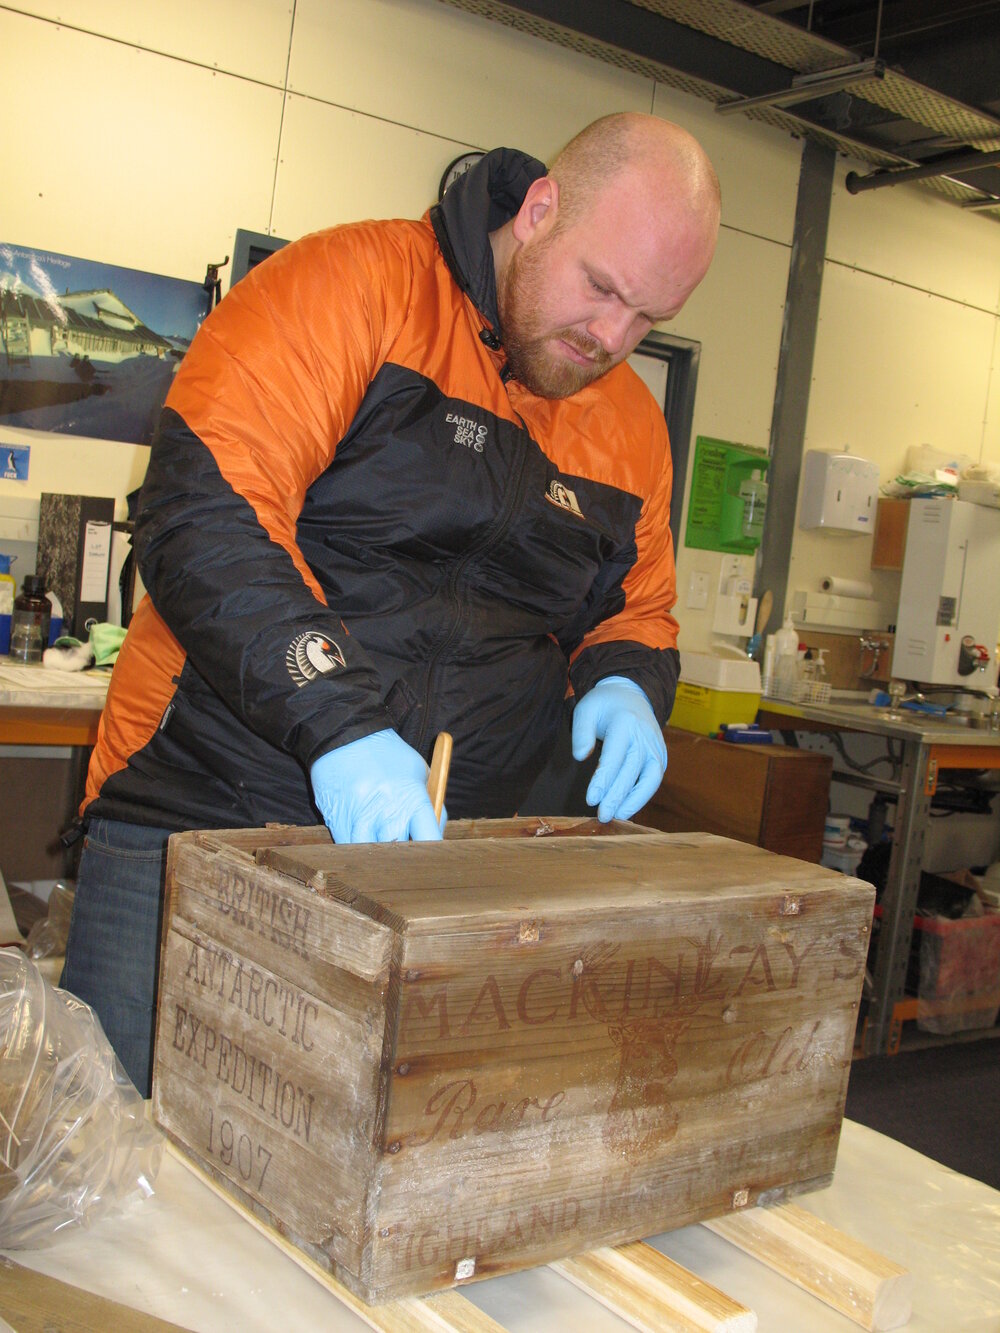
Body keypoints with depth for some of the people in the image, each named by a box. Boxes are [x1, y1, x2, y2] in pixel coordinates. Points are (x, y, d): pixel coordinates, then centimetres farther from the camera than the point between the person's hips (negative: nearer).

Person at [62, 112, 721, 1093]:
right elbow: (203, 508, -19)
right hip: (198, 820, -4)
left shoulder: (632, 423, 11)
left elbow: (637, 611, 23)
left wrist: (626, 684, -2)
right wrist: (338, 722, -28)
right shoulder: (354, 285, -8)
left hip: (433, 856, 5)